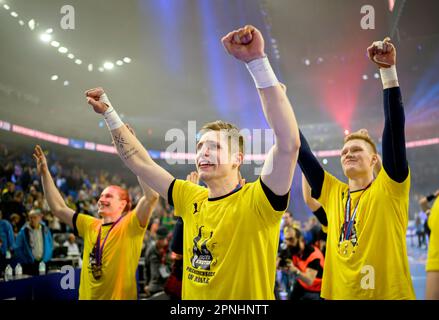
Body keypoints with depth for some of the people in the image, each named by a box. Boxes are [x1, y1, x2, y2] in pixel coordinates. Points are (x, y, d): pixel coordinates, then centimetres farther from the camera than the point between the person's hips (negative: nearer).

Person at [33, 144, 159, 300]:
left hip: (121, 297, -5)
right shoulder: (90, 226, 7)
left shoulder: (129, 225, -10)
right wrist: (45, 173, 5)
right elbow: (58, 208, 11)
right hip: (87, 296, 5)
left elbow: (151, 196, -25)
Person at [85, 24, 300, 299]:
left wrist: (257, 60, -35)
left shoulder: (256, 202, -16)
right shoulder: (191, 199, 2)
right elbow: (139, 162, 11)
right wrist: (109, 112, 8)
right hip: (192, 294, 6)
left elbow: (289, 143, -31)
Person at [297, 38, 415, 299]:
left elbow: (395, 127, -13)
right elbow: (302, 153, 8)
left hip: (389, 294, -4)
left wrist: (389, 71, -19)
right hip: (338, 294, 4)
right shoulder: (333, 193, 8)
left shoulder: (389, 188, -4)